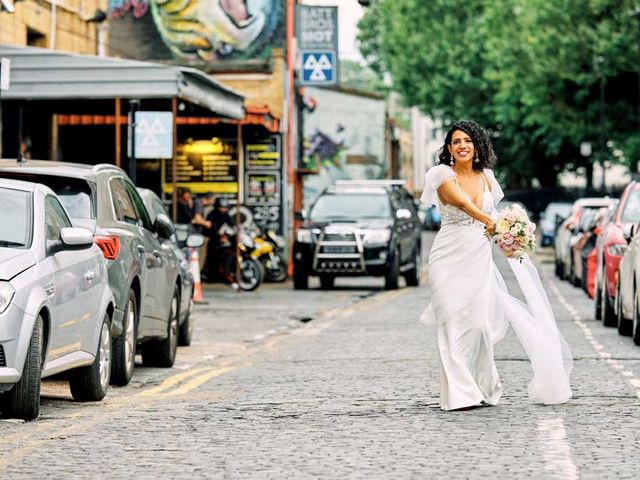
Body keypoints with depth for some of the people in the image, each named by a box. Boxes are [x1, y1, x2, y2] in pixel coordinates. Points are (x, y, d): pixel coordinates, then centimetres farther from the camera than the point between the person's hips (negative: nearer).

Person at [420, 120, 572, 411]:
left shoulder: (486, 177, 11)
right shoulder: (443, 175, -6)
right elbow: (462, 202, -24)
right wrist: (488, 221, -39)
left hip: (480, 259, 4)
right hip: (450, 259, -4)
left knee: (479, 322, -1)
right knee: (454, 324, -6)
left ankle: (482, 389, 13)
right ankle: (459, 393, -5)